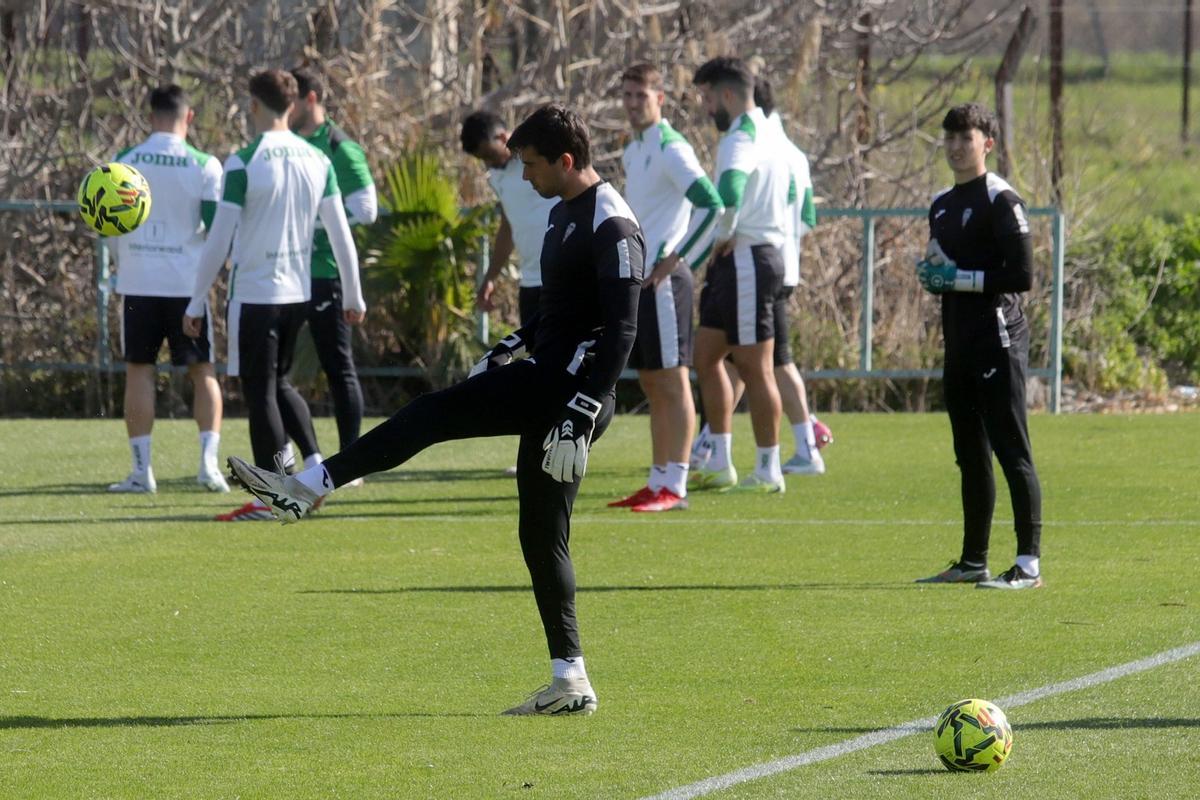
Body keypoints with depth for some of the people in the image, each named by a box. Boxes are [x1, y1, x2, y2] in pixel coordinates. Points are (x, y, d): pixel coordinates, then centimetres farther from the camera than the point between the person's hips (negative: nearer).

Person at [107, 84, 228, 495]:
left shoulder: (124, 162, -1)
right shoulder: (204, 166, -5)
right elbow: (217, 226, -5)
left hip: (138, 282, 1)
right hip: (188, 283, -1)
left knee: (139, 370, 6)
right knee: (202, 371, 9)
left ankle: (142, 469, 1)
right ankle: (209, 459, -4)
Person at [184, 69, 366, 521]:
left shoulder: (243, 163, -13)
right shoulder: (317, 161, 3)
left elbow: (219, 240, -12)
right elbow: (340, 234, 6)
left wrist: (196, 302, -5)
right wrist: (354, 297, 15)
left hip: (253, 293, -5)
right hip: (299, 292, 5)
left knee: (260, 393, 1)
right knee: (279, 383, 22)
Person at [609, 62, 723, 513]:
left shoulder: (671, 150, -12)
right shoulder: (632, 151, 16)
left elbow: (711, 206, -22)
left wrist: (675, 260, -19)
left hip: (663, 281, -9)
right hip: (638, 279, 9)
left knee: (672, 381, -7)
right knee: (651, 383, 10)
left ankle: (675, 486, -7)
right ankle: (657, 482, 14)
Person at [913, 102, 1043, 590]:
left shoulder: (1000, 201, -10)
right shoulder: (941, 205, 17)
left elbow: (1022, 275, -16)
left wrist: (959, 278, -16)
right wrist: (930, 275, 5)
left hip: (998, 339, -9)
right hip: (959, 343, 9)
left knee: (1011, 450, -10)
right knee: (970, 455, 13)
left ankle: (1029, 564, -12)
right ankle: (973, 562, 20)